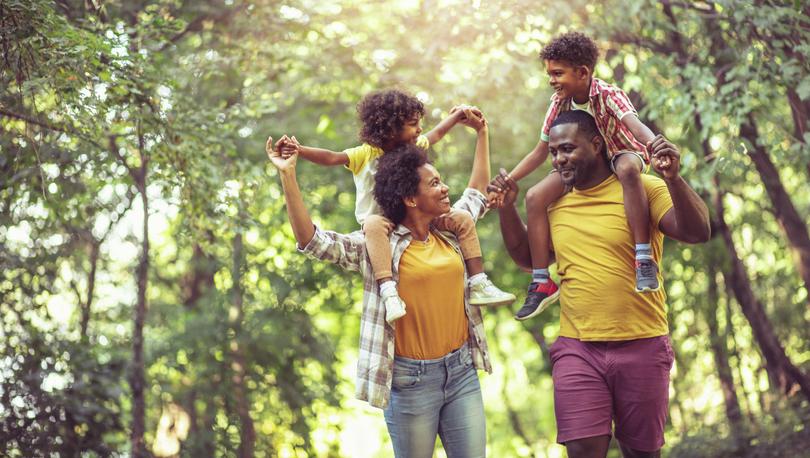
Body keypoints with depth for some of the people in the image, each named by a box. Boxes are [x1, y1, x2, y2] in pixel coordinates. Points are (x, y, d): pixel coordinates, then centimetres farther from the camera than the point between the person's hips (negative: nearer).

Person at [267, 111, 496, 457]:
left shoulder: (450, 231, 9)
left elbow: (477, 192, 27)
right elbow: (313, 241, -15)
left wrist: (482, 133, 31)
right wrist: (288, 176, -23)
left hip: (461, 370, 5)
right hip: (411, 380, -4)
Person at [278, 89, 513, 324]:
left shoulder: (414, 146, 4)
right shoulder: (365, 154, -14)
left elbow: (437, 133, 23)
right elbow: (332, 158, -27)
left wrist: (457, 115, 24)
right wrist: (300, 150, -41)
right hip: (382, 222, -6)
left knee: (463, 219, -5)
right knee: (374, 224, -42)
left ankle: (478, 285, -4)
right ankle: (388, 291, -51)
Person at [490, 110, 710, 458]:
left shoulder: (642, 189, -5)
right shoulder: (554, 202, 9)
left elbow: (697, 233, -16)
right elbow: (527, 257, 21)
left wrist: (673, 179, -30)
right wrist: (507, 207, 7)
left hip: (641, 347, -2)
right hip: (577, 349, 3)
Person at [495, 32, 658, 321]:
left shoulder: (608, 95, -23)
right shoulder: (559, 103, -7)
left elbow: (634, 124, -43)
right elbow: (541, 152, 2)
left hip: (622, 154, -5)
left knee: (628, 168, -44)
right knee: (535, 197, -17)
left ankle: (644, 259, -43)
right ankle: (541, 282, -10)